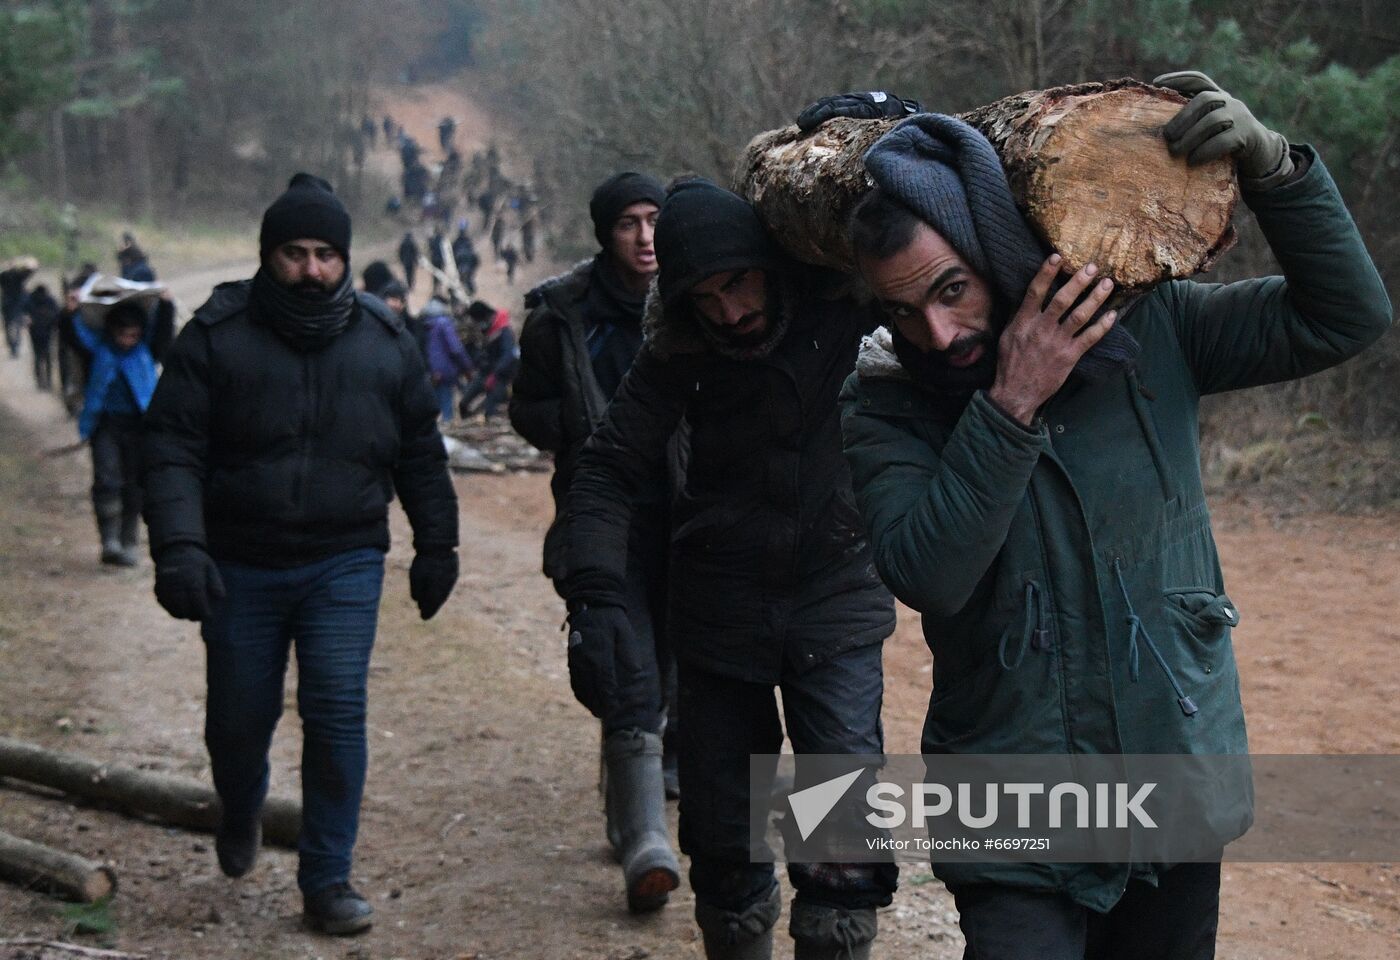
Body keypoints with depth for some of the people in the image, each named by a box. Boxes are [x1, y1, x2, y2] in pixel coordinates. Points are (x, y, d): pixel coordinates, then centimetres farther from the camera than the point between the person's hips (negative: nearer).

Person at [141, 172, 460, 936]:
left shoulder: (384, 343, 2)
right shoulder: (217, 336, -5)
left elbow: (420, 455, 11)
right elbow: (172, 449, -9)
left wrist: (436, 548, 12)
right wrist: (179, 546, -20)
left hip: (345, 565, 0)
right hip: (241, 568, 0)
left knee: (338, 714, -9)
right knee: (239, 718, 11)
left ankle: (327, 879, 4)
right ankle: (240, 812, 45)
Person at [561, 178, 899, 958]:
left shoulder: (838, 301, -9)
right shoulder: (679, 354, -6)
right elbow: (610, 469, -8)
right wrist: (596, 596, -23)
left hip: (837, 600, -1)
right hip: (721, 609, 2)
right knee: (723, 842, 9)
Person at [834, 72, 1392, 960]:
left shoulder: (1147, 330, -3)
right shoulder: (886, 407, -8)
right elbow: (927, 577, -22)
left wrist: (1273, 168, -17)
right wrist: (1009, 407, -27)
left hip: (1179, 785, 2)